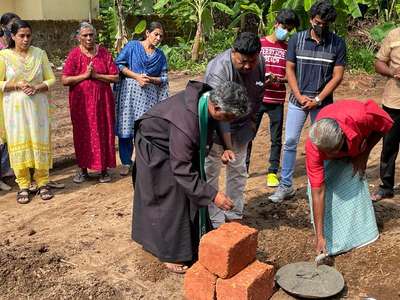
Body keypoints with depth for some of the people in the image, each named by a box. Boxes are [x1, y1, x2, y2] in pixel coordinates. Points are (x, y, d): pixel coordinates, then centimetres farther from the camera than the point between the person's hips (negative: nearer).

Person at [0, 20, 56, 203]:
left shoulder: (39, 53, 1)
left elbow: (51, 79, 3)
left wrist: (37, 87, -14)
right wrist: (17, 85, -14)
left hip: (37, 105, 1)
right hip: (15, 106, -1)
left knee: (40, 142, 4)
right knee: (19, 143, 3)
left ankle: (42, 182, 16)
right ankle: (23, 185, 13)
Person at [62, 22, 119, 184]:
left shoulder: (104, 52, 1)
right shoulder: (74, 54, -2)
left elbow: (115, 77, -2)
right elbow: (64, 80, -7)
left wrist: (96, 75, -13)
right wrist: (84, 75, -15)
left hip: (102, 100, 1)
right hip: (81, 101, -1)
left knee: (103, 133, 3)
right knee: (83, 134, 5)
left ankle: (104, 169, 14)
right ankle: (83, 169, 17)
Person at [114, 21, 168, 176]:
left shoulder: (160, 55, 13)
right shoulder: (132, 46, 4)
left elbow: (164, 78, 11)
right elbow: (119, 64, -2)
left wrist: (150, 79, -9)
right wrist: (136, 76, -11)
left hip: (149, 95, 2)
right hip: (129, 92, -2)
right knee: (126, 127, -1)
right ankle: (126, 162, 13)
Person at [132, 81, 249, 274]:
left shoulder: (208, 98, -19)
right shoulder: (186, 122, -43)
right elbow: (182, 170, -38)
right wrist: (212, 195, -37)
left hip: (177, 142, 8)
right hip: (156, 146, -8)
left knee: (192, 190, 9)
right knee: (169, 199, -6)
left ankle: (193, 242, 24)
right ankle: (170, 254, 10)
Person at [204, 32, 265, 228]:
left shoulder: (260, 63, -10)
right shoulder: (219, 69, -29)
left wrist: (252, 119, 9)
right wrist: (226, 146, -38)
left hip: (241, 126, 6)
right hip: (214, 125, -6)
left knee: (238, 171, 11)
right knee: (211, 172, -2)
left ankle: (234, 216, 24)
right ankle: (215, 222, 9)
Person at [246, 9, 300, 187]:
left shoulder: (288, 48, 6)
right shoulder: (259, 43, 2)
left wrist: (279, 79, -16)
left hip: (277, 100, 1)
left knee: (276, 138, 5)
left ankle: (273, 171, 17)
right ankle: (243, 167, 20)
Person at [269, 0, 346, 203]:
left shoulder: (338, 44, -3)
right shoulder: (297, 39, 0)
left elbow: (337, 76, -4)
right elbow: (289, 69, 1)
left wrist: (317, 99, -12)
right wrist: (299, 96, -9)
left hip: (323, 103, 0)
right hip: (297, 100, 1)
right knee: (290, 142, 0)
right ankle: (286, 186, 9)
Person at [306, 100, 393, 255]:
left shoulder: (360, 116, -46)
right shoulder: (313, 147, -42)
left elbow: (385, 123, -20)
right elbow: (318, 192, -38)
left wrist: (364, 154, -22)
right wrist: (320, 237, -37)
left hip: (356, 147, 1)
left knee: (355, 183, -11)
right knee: (325, 186, -15)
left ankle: (359, 232, 7)